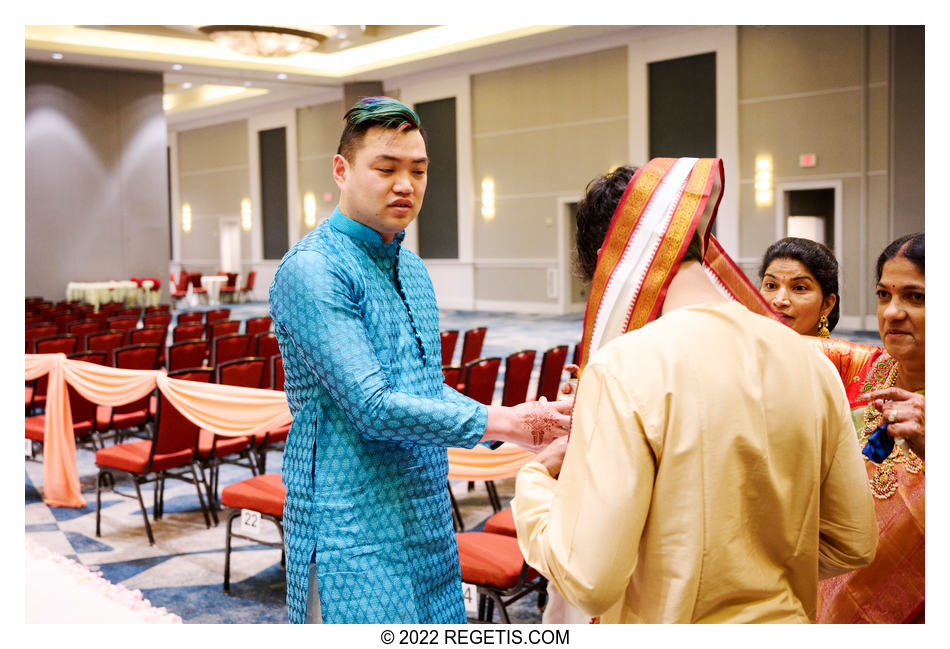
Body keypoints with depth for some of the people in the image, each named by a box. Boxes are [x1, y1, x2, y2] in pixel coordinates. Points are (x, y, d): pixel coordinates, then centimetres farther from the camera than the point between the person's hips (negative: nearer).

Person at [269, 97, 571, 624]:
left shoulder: (413, 270, 12)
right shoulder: (311, 270, -16)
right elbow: (372, 407, -22)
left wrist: (520, 423, 0)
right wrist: (501, 422, -17)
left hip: (427, 519, 8)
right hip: (353, 529, -8)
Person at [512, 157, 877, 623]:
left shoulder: (624, 369, -23)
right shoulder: (809, 360, -5)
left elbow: (590, 582, -25)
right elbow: (853, 547, 2)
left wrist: (533, 480, -8)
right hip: (786, 619, 6)